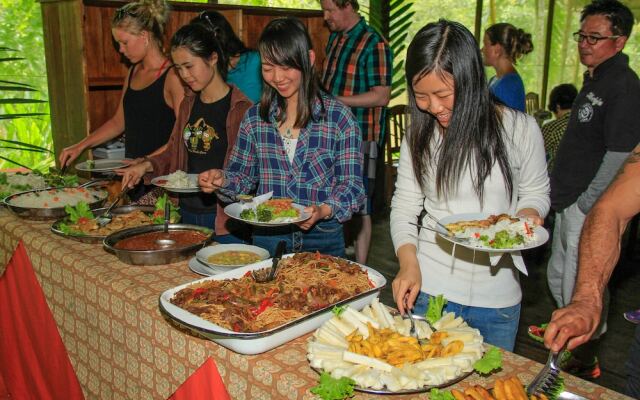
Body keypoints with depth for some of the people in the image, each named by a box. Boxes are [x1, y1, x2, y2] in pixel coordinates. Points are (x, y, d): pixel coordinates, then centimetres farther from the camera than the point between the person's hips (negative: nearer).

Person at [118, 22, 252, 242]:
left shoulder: (240, 108, -11)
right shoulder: (188, 104, 12)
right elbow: (173, 152, 19)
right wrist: (147, 165, 2)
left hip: (224, 220, -6)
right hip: (187, 213, 7)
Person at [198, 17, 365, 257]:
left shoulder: (339, 117, -9)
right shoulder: (255, 118, 1)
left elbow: (352, 185, -8)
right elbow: (244, 176, 10)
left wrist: (323, 210, -25)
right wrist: (222, 180, -11)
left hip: (322, 240, -2)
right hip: (267, 237, 3)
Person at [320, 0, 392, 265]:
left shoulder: (373, 44, -12)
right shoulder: (334, 38, 13)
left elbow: (381, 96, -17)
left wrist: (334, 100, -20)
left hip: (361, 137, -8)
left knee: (358, 208, 1)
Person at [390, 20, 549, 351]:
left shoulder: (519, 129, -8)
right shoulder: (419, 136, -3)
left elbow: (535, 191, 7)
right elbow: (404, 206, 0)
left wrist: (527, 215, -15)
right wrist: (408, 262, -14)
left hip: (497, 296, 0)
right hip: (428, 288, 1)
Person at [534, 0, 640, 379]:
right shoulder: (594, 80, 13)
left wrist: (585, 204, -17)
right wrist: (561, 198, 17)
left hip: (590, 209, -9)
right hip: (569, 204, 10)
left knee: (581, 288, 2)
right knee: (558, 276, 22)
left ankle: (586, 360, 21)